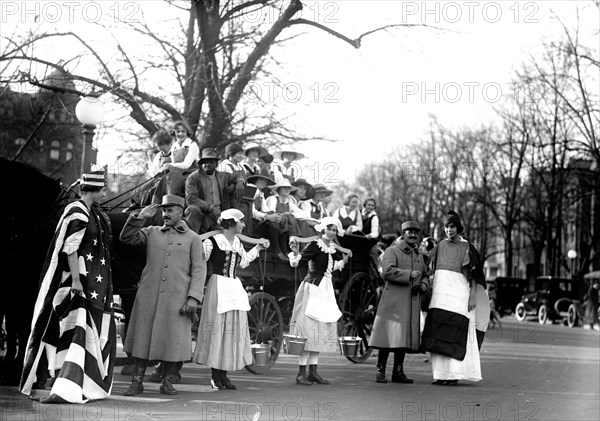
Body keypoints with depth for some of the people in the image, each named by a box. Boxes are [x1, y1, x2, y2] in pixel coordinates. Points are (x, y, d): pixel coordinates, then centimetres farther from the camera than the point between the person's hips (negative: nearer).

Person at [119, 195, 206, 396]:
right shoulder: (152, 232, 13)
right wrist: (139, 217, -4)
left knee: (173, 340, 0)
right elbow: (127, 238, 6)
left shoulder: (193, 238, 6)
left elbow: (199, 269, 1)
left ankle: (166, 381, 15)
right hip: (148, 295, 2)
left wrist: (193, 298, -9)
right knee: (142, 337, 2)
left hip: (177, 298, -2)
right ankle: (137, 381, 9)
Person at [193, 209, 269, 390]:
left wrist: (258, 248, 28)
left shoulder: (237, 242, 13)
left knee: (233, 330, 6)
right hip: (218, 285, -8)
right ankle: (215, 376, 4)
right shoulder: (213, 241, -10)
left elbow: (243, 262, 26)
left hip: (235, 287, 8)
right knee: (216, 329, -4)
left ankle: (223, 375, 12)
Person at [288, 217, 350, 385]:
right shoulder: (315, 245, -11)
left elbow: (337, 264, 28)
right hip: (313, 287, -8)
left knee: (322, 328, 7)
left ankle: (313, 371, 12)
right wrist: (295, 253, -41)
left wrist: (346, 258, 12)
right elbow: (298, 260, -22)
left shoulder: (333, 248, 10)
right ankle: (301, 373, -7)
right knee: (309, 327, -10)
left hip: (326, 289, 8)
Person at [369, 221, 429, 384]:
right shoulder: (392, 251, -1)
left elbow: (425, 275, 27)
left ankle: (398, 372, 13)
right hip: (393, 301, -6)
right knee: (389, 336, -7)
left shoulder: (419, 256, 20)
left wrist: (423, 285, 4)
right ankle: (380, 371, -1)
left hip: (412, 303, 6)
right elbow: (387, 271, -15)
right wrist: (409, 274, -17)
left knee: (404, 337, 6)